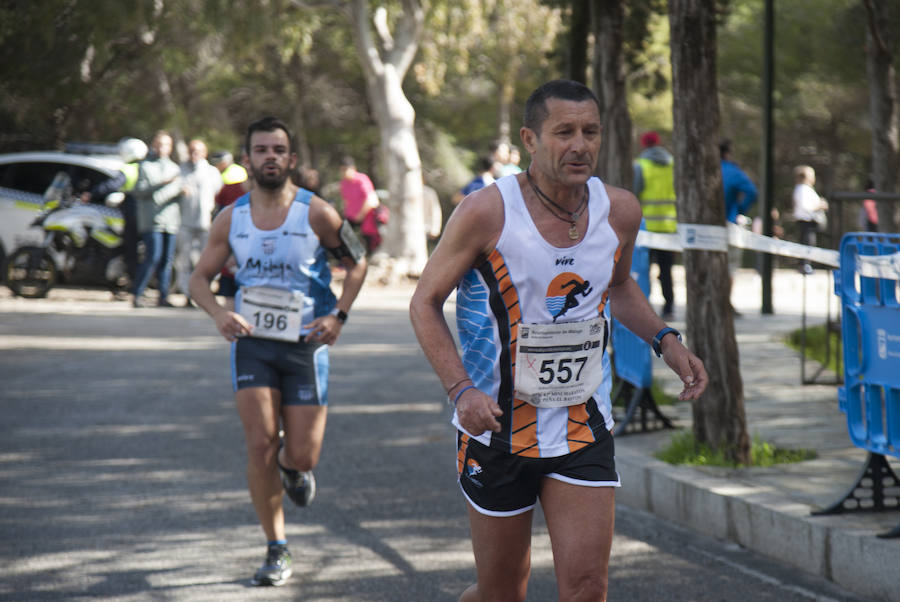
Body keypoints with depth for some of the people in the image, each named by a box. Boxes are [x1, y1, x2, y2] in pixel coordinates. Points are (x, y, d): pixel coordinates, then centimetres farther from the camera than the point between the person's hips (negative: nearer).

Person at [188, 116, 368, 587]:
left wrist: (338, 315, -7)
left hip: (305, 343, -1)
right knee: (259, 446, -10)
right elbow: (199, 277, 8)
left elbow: (357, 263, 6)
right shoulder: (231, 219, 1)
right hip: (252, 342, 1)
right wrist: (219, 314, -12)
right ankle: (276, 552, 3)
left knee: (302, 456, -4)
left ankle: (294, 467, 37)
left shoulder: (316, 213, -6)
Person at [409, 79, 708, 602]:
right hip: (498, 428, -3)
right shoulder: (487, 213, -15)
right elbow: (425, 303, -6)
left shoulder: (620, 211, -2)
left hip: (585, 428, 3)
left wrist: (665, 340, 1)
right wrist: (461, 390, -20)